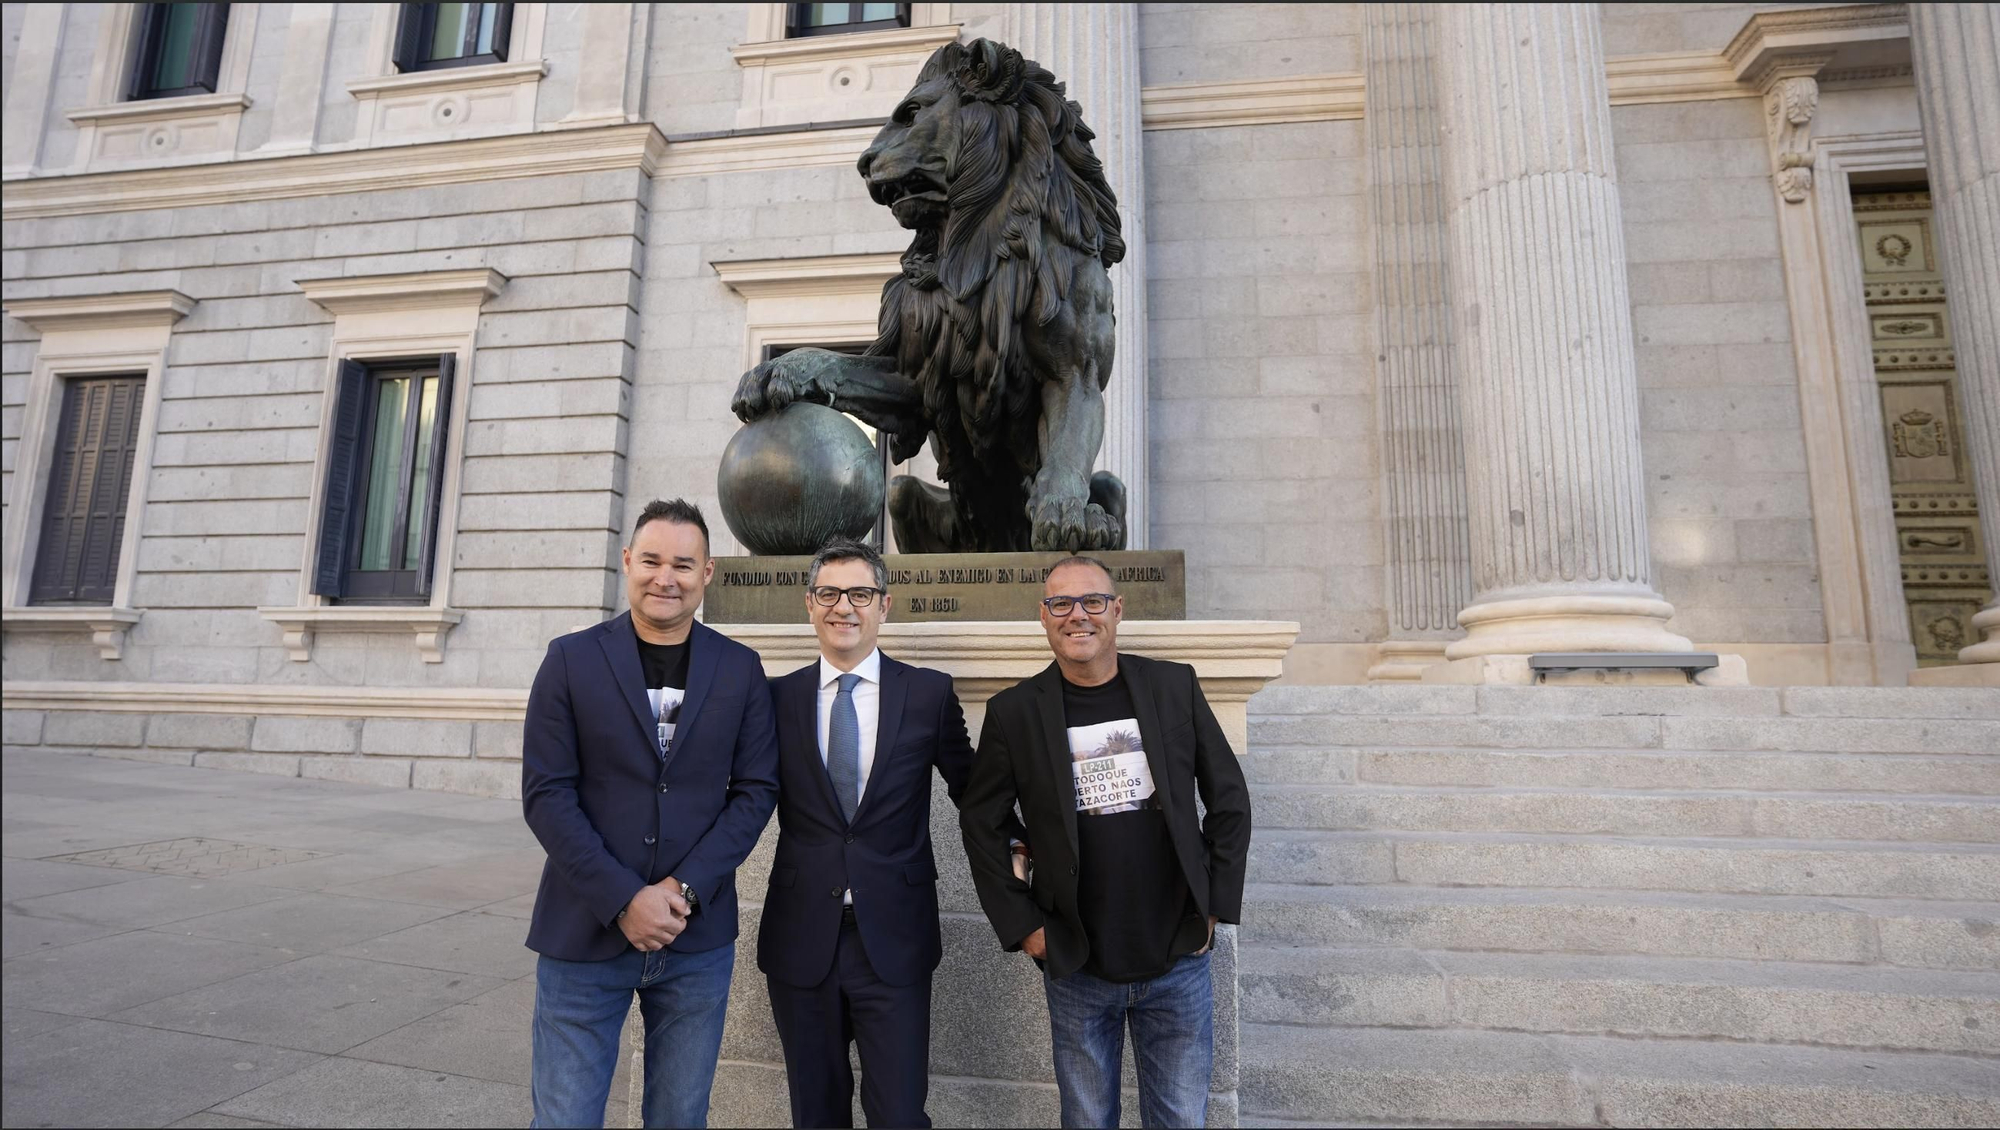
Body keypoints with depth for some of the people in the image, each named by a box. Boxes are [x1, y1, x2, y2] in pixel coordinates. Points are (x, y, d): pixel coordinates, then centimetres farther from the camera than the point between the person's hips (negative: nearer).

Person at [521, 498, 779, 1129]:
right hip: (584, 934, -1)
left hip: (699, 940, 1)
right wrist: (623, 900, -13)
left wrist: (685, 890, -11)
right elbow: (546, 794, -6)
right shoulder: (572, 659, -2)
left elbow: (756, 789, 0)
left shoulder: (740, 669, 2)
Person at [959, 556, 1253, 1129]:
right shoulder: (1014, 711, -6)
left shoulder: (1175, 686, -3)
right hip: (1076, 972, 0)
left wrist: (1215, 907, 0)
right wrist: (1021, 926, -2)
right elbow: (981, 822, 2)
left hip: (1179, 960, 1)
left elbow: (1229, 799, 4)